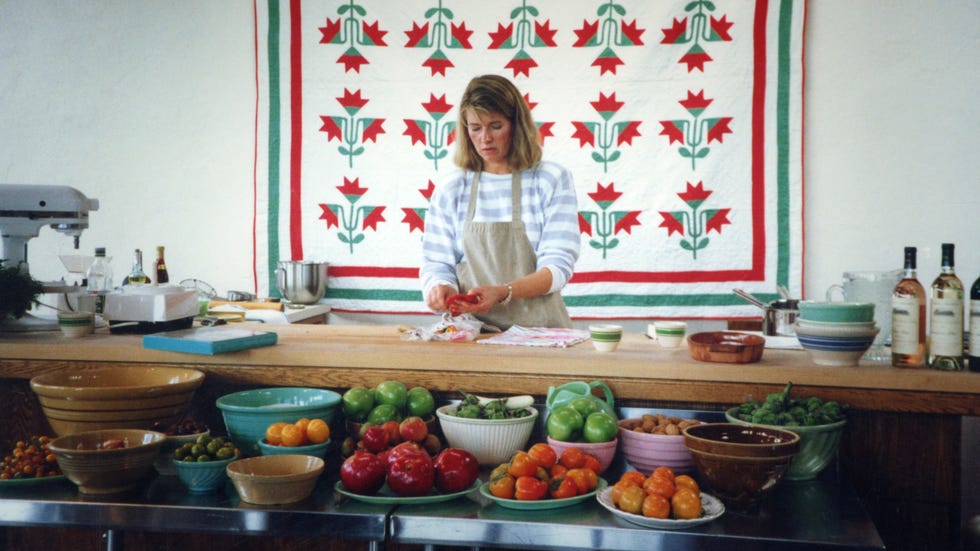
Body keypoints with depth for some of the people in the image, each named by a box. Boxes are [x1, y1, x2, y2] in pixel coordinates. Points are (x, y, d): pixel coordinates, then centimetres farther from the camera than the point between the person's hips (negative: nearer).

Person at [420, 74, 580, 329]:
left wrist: (503, 293, -19)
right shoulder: (451, 190, 10)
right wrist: (440, 288, -13)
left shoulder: (553, 180, 4)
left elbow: (558, 267, -3)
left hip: (538, 330, -3)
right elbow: (436, 264, 11)